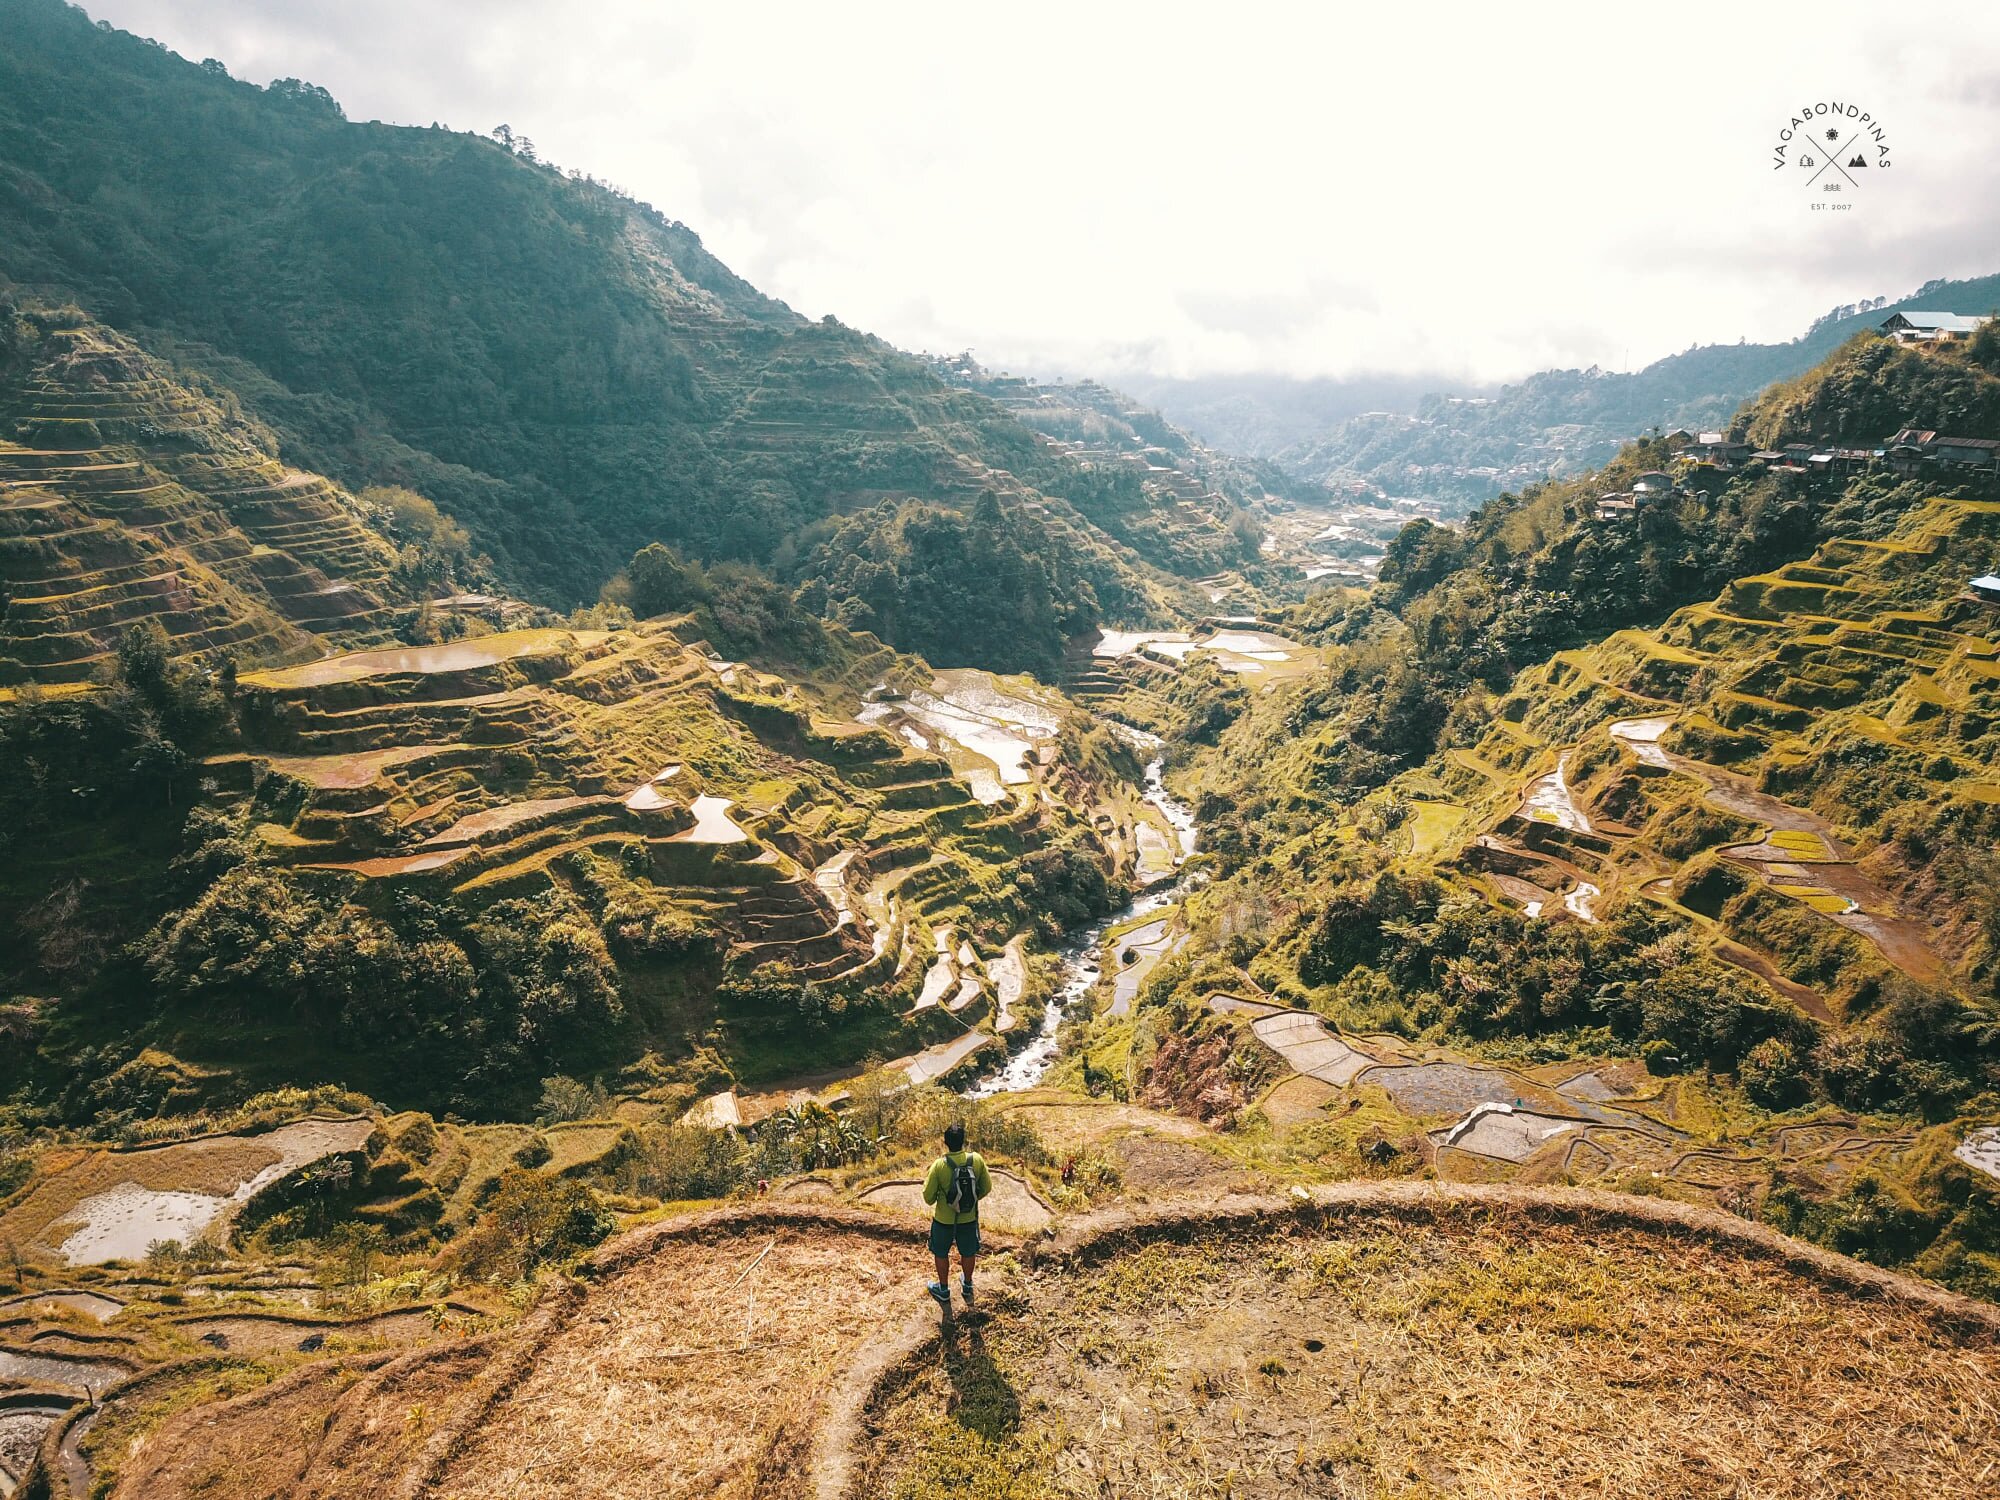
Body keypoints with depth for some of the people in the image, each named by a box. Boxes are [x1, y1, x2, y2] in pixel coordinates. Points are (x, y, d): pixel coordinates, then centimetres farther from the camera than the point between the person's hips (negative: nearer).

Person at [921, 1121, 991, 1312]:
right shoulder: (977, 1160, -19)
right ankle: (967, 1287, 47)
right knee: (968, 1252, 25)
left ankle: (944, 1292, 38)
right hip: (969, 1218, 2)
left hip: (944, 1219, -2)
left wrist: (934, 1200, 7)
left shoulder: (939, 1165, -25)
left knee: (941, 1254, 23)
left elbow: (928, 1197, -16)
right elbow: (987, 1187, -6)